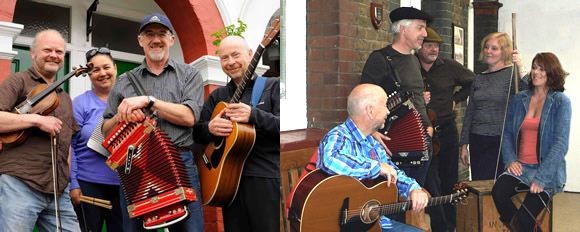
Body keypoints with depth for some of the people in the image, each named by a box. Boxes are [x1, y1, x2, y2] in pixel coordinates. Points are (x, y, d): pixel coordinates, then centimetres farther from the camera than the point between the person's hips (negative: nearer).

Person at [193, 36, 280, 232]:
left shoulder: (273, 86, 2)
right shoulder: (216, 96, 17)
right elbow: (196, 131, 14)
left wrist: (253, 115, -24)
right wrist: (209, 128, -10)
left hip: (266, 179, -4)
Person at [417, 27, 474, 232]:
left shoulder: (450, 66, 2)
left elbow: (472, 82, 16)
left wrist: (456, 99, 8)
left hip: (447, 130, 3)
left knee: (449, 182, 13)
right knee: (431, 185, -2)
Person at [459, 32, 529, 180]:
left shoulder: (512, 74, -3)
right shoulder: (479, 79, 12)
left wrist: (521, 68, -30)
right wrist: (464, 145, 14)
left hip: (501, 140, -5)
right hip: (477, 141, 5)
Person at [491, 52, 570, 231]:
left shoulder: (561, 102, -3)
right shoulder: (518, 100, 10)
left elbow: (560, 143, -10)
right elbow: (507, 133, 13)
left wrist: (541, 178, -17)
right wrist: (510, 160, -4)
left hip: (548, 171, -3)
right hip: (520, 168, 4)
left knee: (525, 217, -23)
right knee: (498, 191, -27)